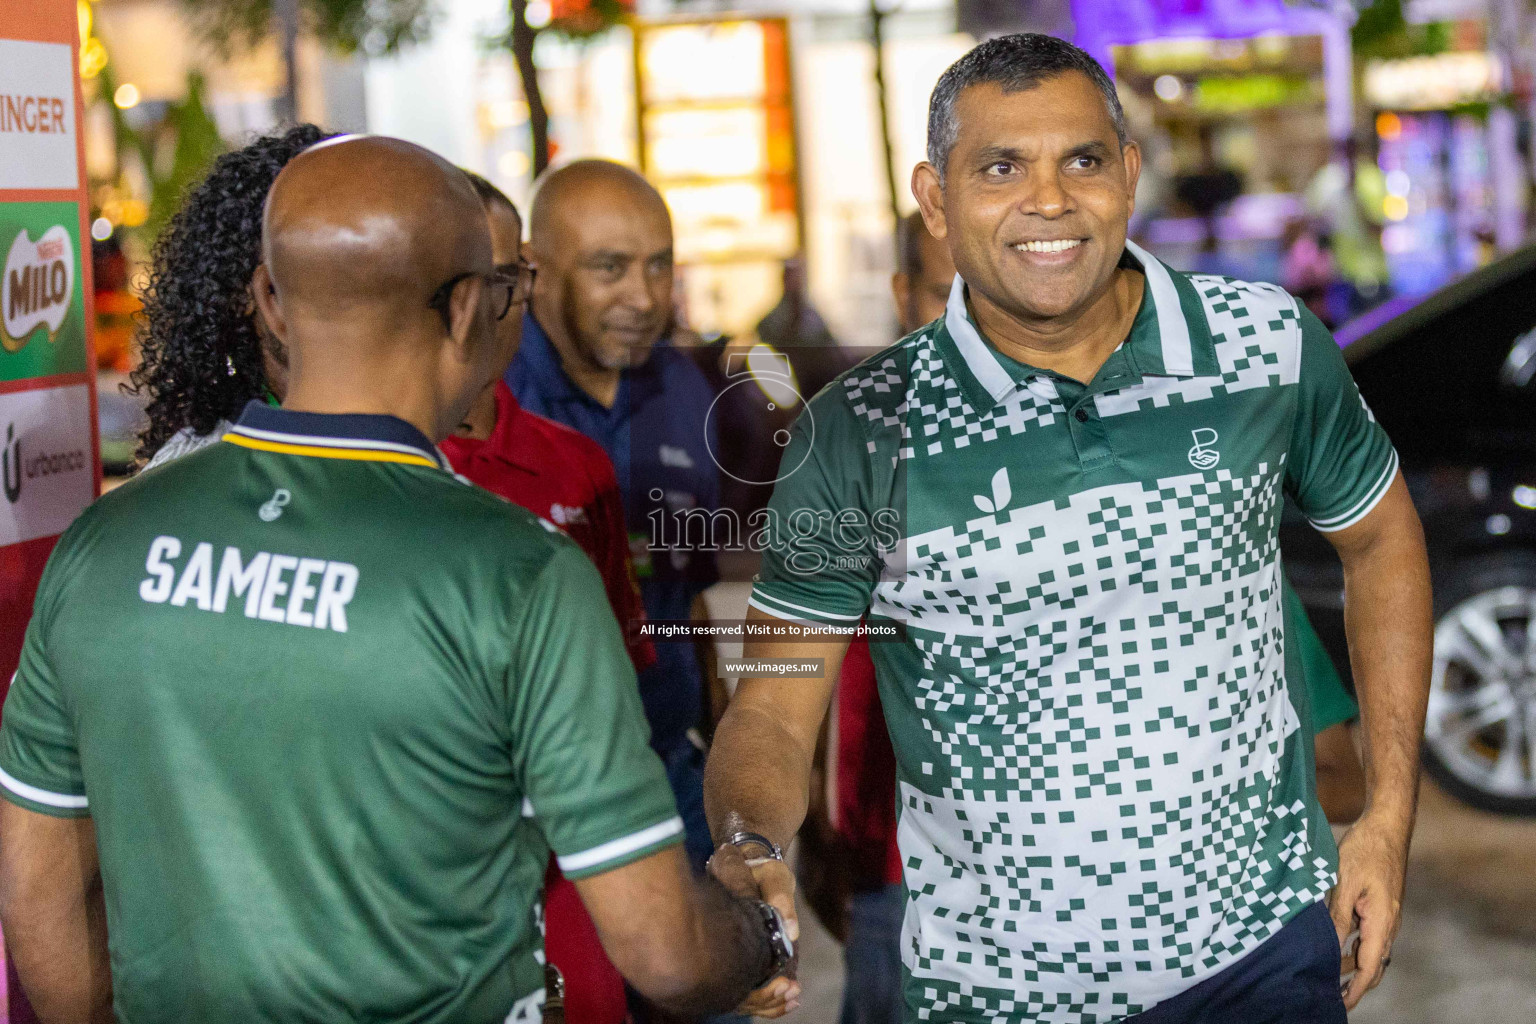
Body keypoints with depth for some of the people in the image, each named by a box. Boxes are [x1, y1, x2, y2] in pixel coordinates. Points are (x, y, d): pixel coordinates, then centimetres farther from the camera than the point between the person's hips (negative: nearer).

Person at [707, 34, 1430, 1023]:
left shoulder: (1271, 345, -7)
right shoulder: (860, 433, -12)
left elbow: (1381, 539, 9)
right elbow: (775, 710, -9)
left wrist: (1390, 817, 5)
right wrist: (751, 849, -31)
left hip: (1265, 942, 1)